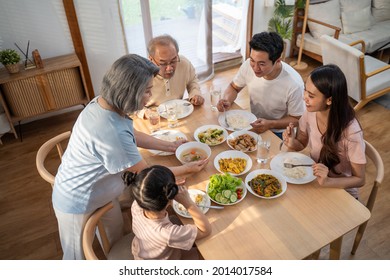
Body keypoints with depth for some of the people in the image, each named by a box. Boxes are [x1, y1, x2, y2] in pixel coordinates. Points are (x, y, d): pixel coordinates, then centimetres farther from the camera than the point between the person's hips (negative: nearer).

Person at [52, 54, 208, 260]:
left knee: (115, 241, 27)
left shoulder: (104, 102, -13)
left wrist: (169, 146, 7)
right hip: (79, 204, -8)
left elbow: (134, 135, 7)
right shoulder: (112, 133, -40)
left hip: (101, 191, 8)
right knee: (80, 257, 21)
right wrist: (188, 169, -11)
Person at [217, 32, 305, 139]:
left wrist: (270, 124, -30)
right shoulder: (249, 65, -17)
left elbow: (296, 119, -13)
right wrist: (227, 100, -19)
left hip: (278, 133, -3)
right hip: (254, 124, 3)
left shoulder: (294, 84, -28)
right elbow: (234, 87, 2)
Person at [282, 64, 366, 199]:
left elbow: (359, 179, -16)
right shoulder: (310, 112, -15)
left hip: (340, 189, -4)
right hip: (313, 177, 5)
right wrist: (293, 143, -20)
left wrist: (327, 181, -34)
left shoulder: (350, 132, -28)